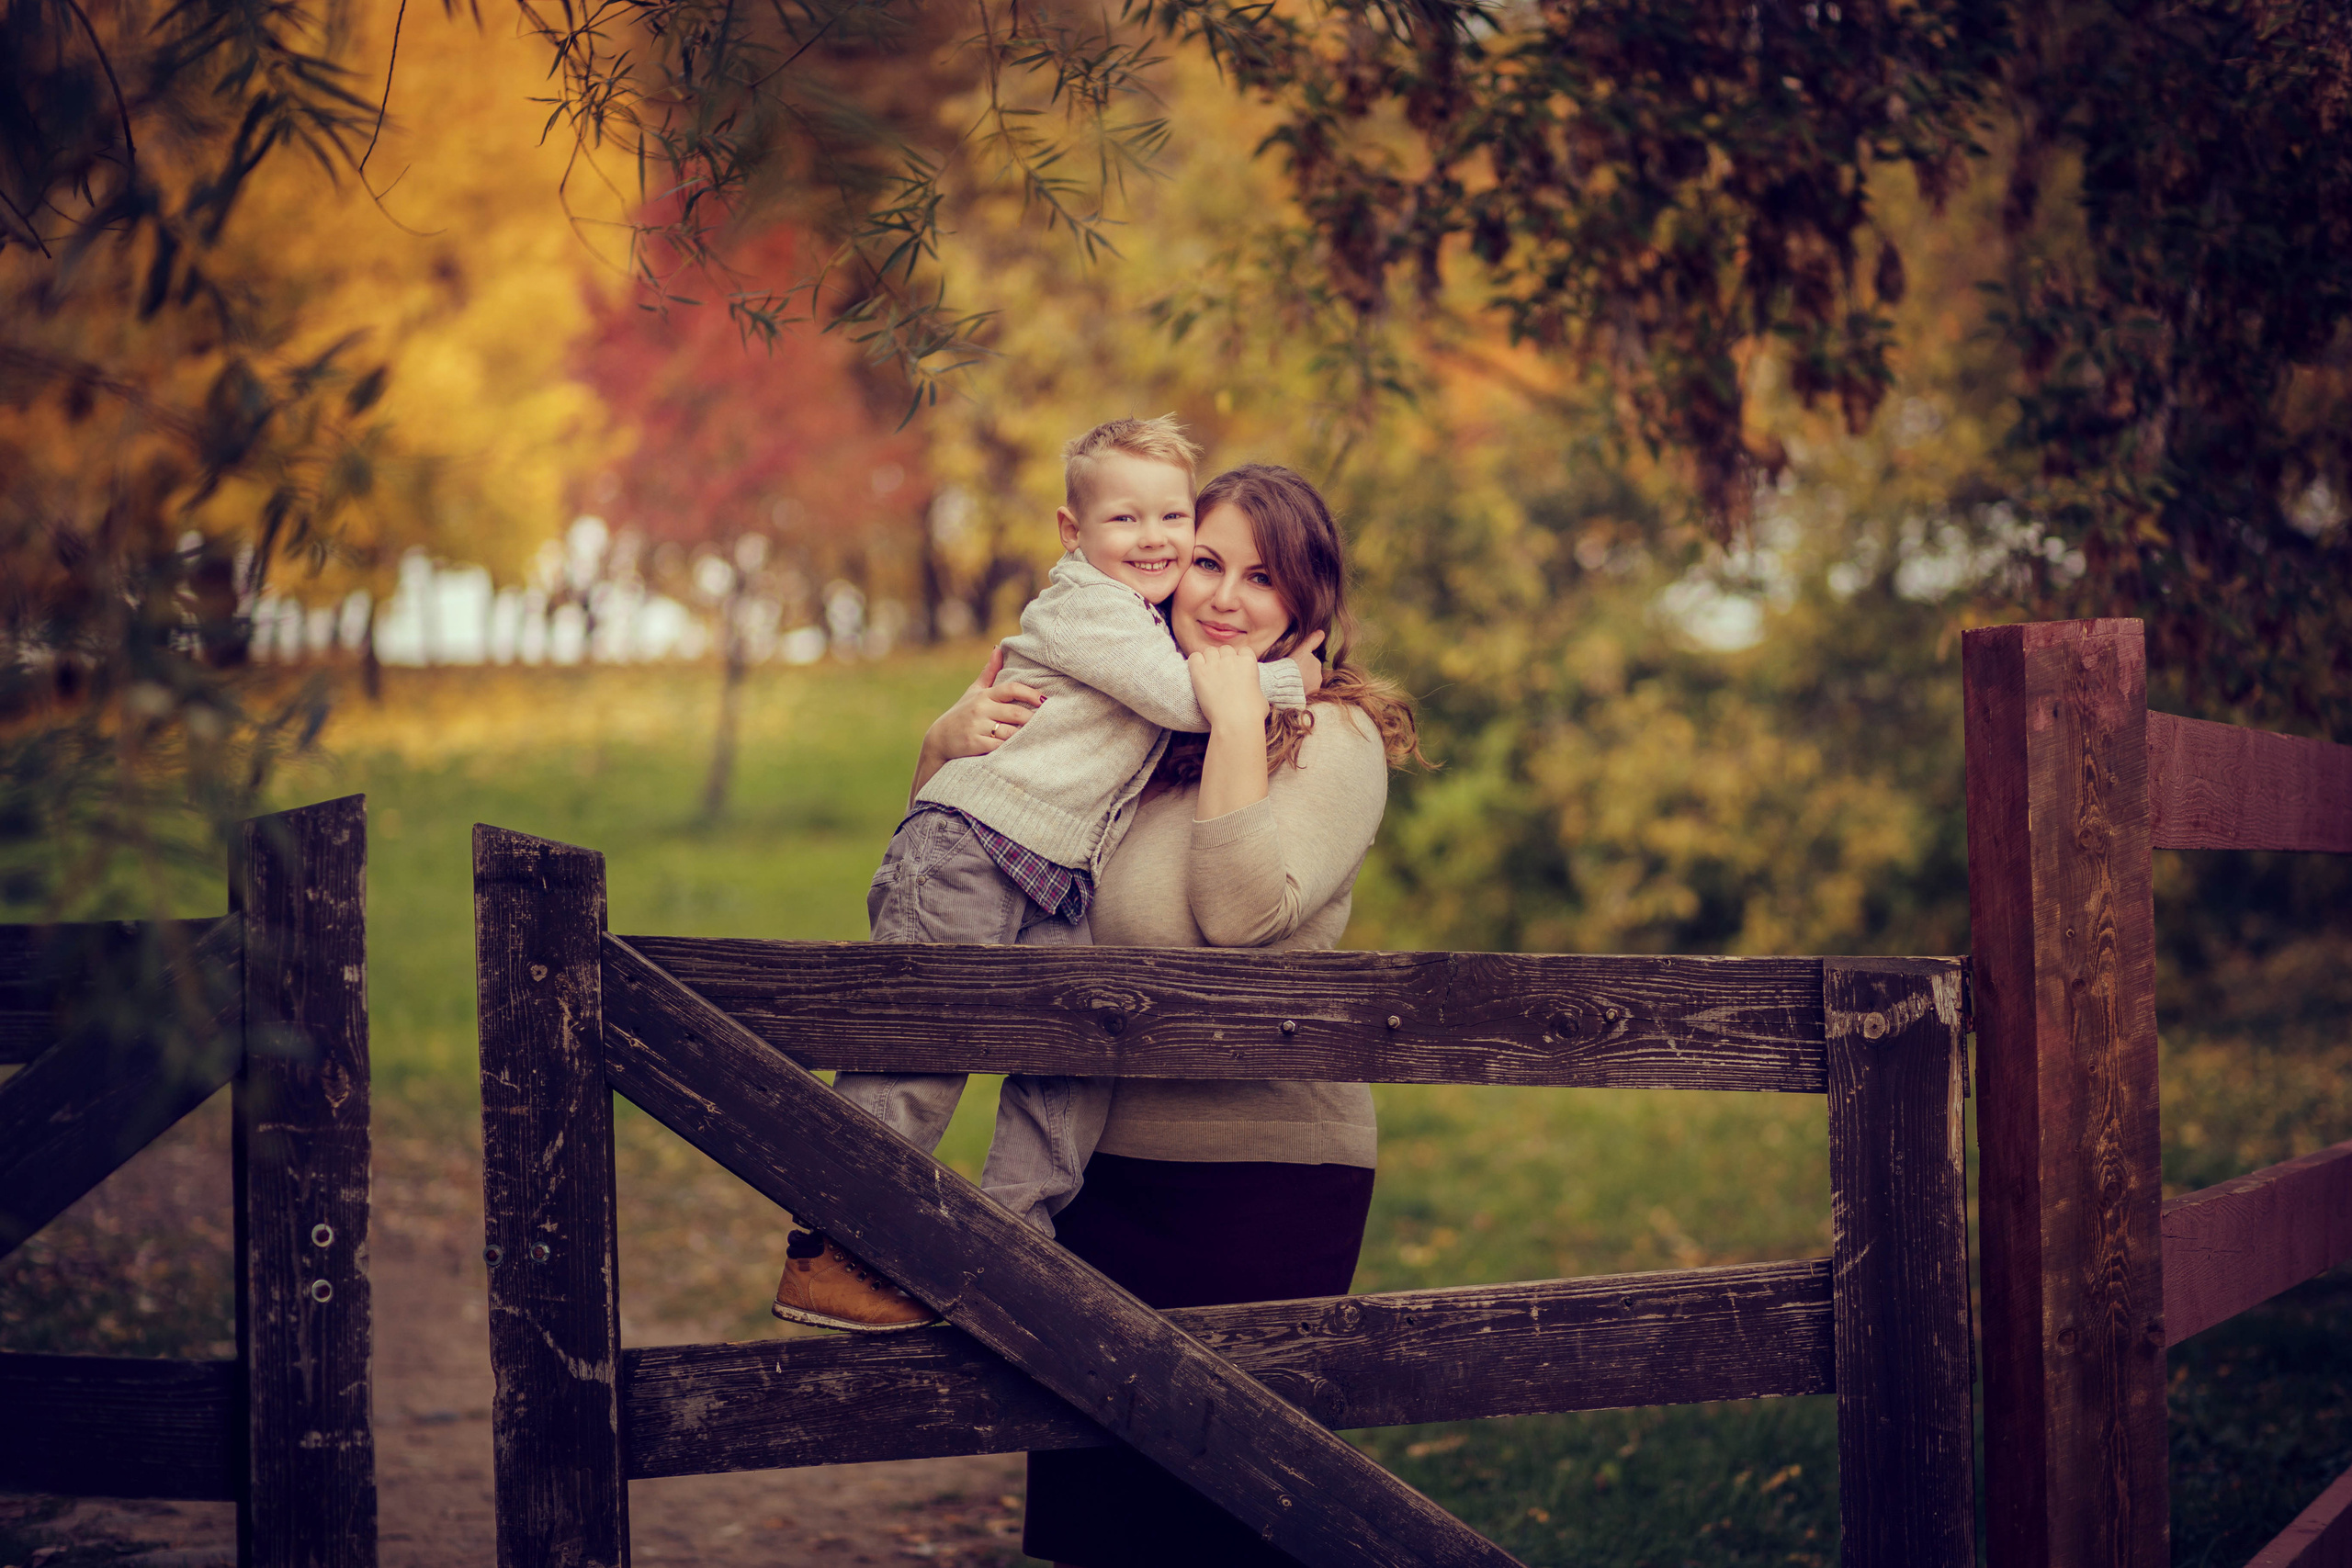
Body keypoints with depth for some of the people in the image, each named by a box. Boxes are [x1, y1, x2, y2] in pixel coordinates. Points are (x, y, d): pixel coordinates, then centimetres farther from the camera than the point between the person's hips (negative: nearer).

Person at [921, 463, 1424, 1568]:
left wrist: (1236, 719, -18)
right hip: (1104, 1158, 5)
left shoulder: (1335, 740, -5)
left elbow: (1242, 911, -20)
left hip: (1266, 1174, -5)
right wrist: (954, 738, -5)